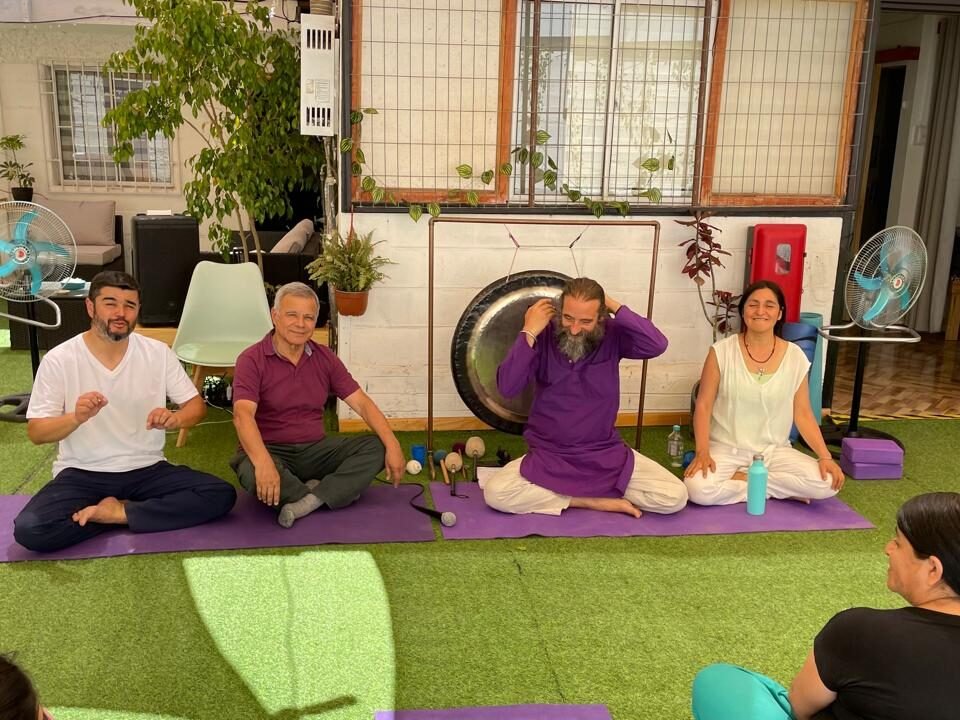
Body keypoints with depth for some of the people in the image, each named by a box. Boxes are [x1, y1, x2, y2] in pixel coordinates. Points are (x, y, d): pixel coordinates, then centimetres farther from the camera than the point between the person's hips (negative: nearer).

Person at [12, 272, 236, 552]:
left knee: (222, 495, -20)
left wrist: (174, 418, -22)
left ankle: (118, 513, -11)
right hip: (81, 474, -1)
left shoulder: (158, 352, -3)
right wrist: (76, 417, -29)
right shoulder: (58, 359, -8)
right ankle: (132, 510, -8)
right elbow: (36, 432, -7)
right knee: (29, 530, -28)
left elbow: (197, 406, 3)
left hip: (146, 470, 2)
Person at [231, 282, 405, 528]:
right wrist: (263, 462, -45)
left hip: (315, 450, 5)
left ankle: (308, 501, -30)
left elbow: (362, 403, -1)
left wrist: (392, 445, -16)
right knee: (253, 473, -38)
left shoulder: (325, 358, 4)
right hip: (270, 451, -4)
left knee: (375, 447, -16)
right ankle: (334, 492, -16)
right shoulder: (252, 360, -11)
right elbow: (243, 415, -26)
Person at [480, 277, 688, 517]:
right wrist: (528, 333, -22)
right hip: (549, 456, 0)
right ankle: (595, 500, -13)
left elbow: (658, 345, -24)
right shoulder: (544, 337, -9)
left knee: (675, 496, -16)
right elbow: (507, 387, -19)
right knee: (495, 492, -27)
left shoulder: (612, 335, -6)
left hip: (606, 454, 1)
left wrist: (617, 308, -19)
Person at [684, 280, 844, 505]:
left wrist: (825, 456, -10)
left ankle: (738, 480, -7)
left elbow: (803, 414, 3)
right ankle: (779, 490, -9)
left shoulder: (794, 356, -2)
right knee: (698, 489, -32)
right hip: (726, 449, -2)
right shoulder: (722, 351, -8)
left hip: (774, 451, 2)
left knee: (826, 483, -23)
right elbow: (703, 406, -6)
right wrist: (703, 452, -19)